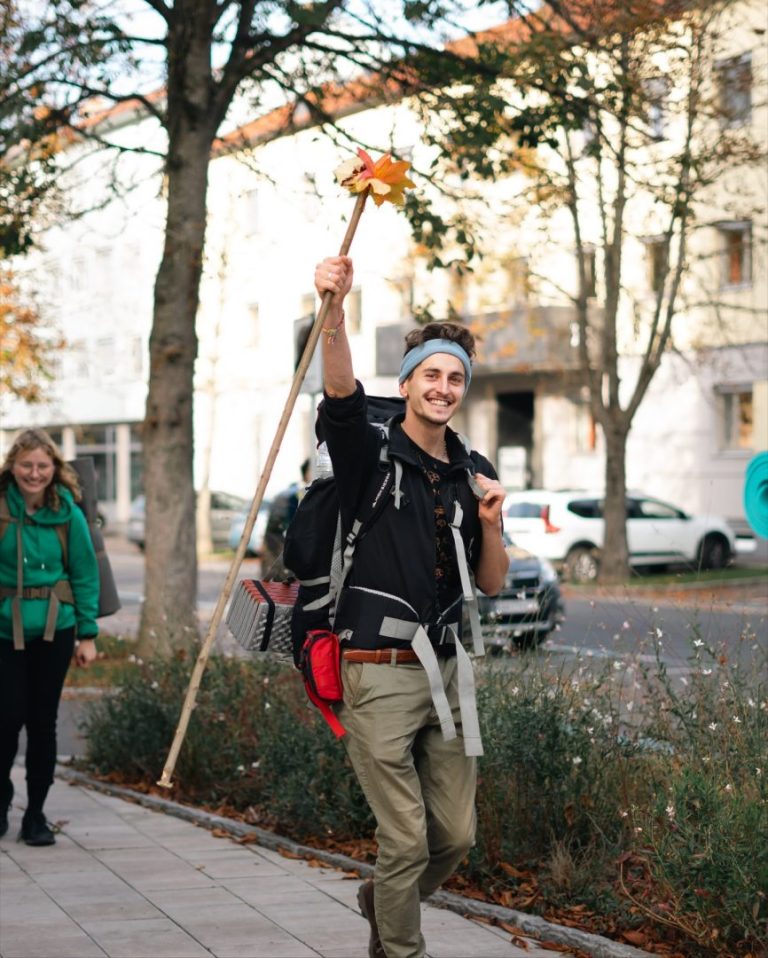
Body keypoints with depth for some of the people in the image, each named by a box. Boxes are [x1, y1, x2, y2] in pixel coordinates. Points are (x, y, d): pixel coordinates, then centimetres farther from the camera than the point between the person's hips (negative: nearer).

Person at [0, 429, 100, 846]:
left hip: (54, 629, 1)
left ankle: (36, 812, 17)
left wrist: (87, 634, 2)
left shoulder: (68, 512, -1)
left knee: (42, 720, 5)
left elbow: (85, 574, 4)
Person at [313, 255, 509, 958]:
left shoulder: (474, 474, 10)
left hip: (446, 669, 5)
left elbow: (492, 584, 12)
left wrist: (491, 523, -8)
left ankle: (385, 901, 40)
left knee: (456, 835, 12)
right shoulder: (370, 454, -4)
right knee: (407, 840, -4)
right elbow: (341, 392, -26)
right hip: (380, 670, -5)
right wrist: (335, 311, -43)